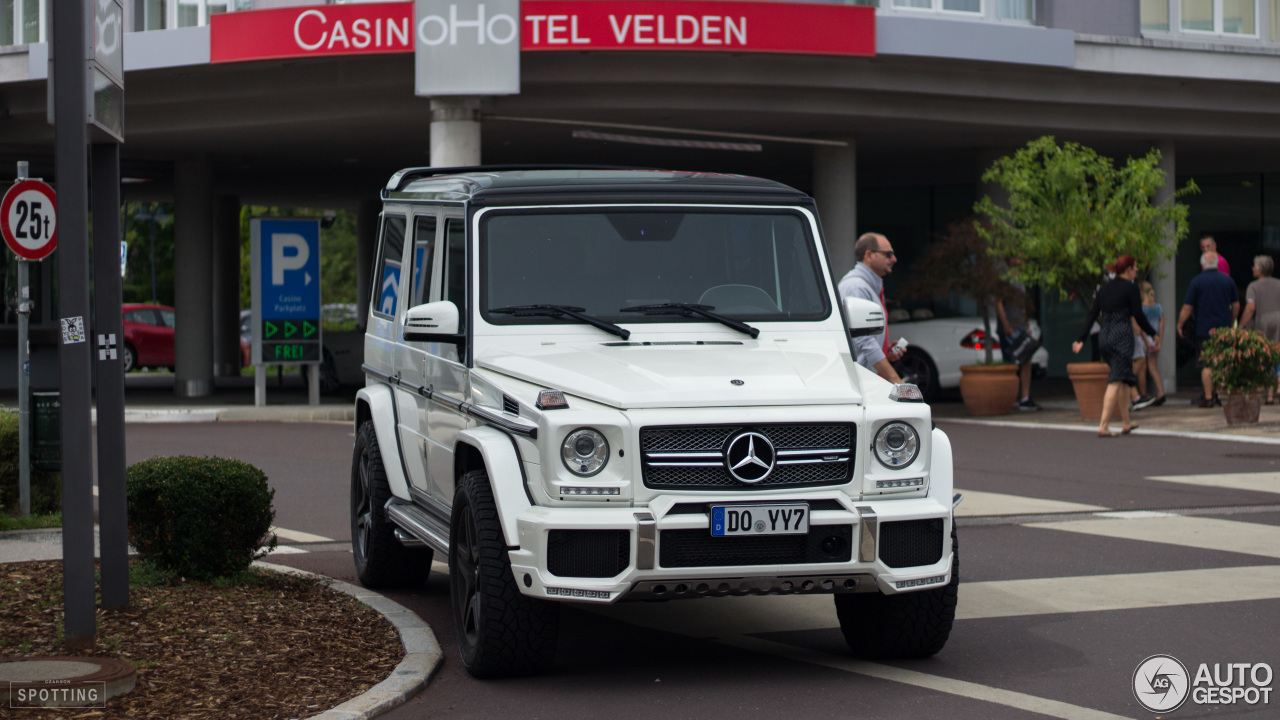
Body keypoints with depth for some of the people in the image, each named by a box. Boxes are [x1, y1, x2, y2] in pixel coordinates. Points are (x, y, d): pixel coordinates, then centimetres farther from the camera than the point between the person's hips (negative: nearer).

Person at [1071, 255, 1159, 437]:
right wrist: (1153, 334, 6)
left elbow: (1092, 315, 10)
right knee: (1116, 381, -9)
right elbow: (1138, 315, -7)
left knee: (1124, 380, 19)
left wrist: (1082, 339, 9)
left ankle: (1126, 423, 24)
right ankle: (1103, 427, -17)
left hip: (1104, 336, 7)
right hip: (1122, 336, -7)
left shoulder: (1104, 288, 13)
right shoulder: (1130, 288, -5)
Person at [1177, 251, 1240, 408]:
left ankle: (1208, 397, -4)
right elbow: (1236, 305, 12)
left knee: (1206, 365, -1)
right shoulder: (1228, 280, 5)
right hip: (1224, 329, 3)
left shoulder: (1197, 281, -5)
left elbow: (1187, 307, -6)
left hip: (1204, 329, -3)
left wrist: (1180, 325, 6)